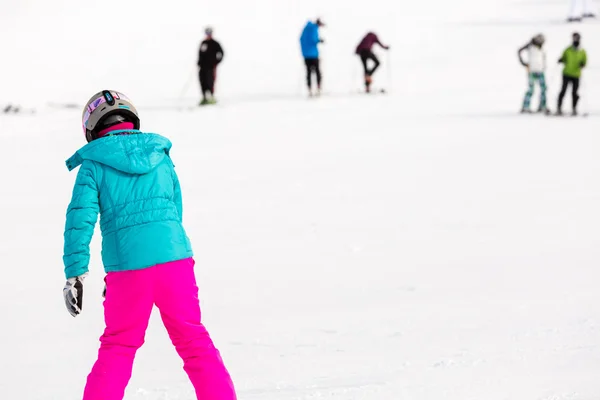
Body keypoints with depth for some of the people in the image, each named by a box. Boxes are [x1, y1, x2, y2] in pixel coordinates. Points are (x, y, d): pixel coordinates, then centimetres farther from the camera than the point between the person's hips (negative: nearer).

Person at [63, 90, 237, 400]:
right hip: (175, 258, 2)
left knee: (117, 348, 12)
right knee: (194, 342, 12)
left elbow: (80, 218, -5)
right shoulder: (160, 155, 14)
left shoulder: (94, 166, 4)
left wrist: (75, 273, -4)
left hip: (127, 268, -2)